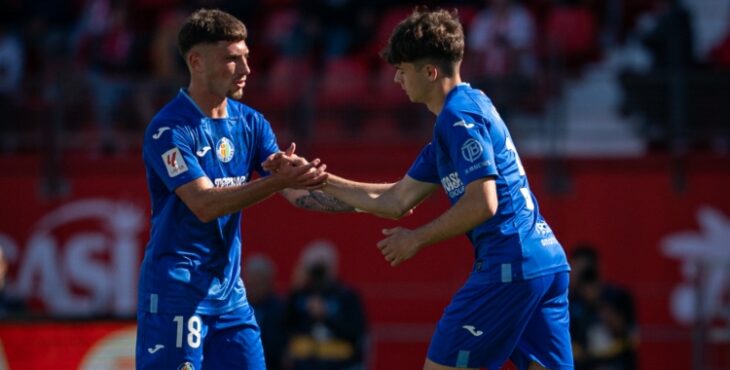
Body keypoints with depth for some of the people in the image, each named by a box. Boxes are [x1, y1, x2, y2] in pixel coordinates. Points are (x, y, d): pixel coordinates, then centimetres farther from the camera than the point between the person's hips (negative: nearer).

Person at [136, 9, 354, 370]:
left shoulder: (250, 123, 7)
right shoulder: (169, 130, -14)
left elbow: (296, 193, 3)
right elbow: (204, 204, -24)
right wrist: (277, 181, -34)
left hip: (229, 290, 7)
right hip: (176, 289, -7)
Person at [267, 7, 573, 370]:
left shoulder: (460, 116, -10)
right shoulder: (470, 108, 22)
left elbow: (482, 203, -19)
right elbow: (396, 201, 23)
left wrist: (417, 239, -7)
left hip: (508, 266, -10)